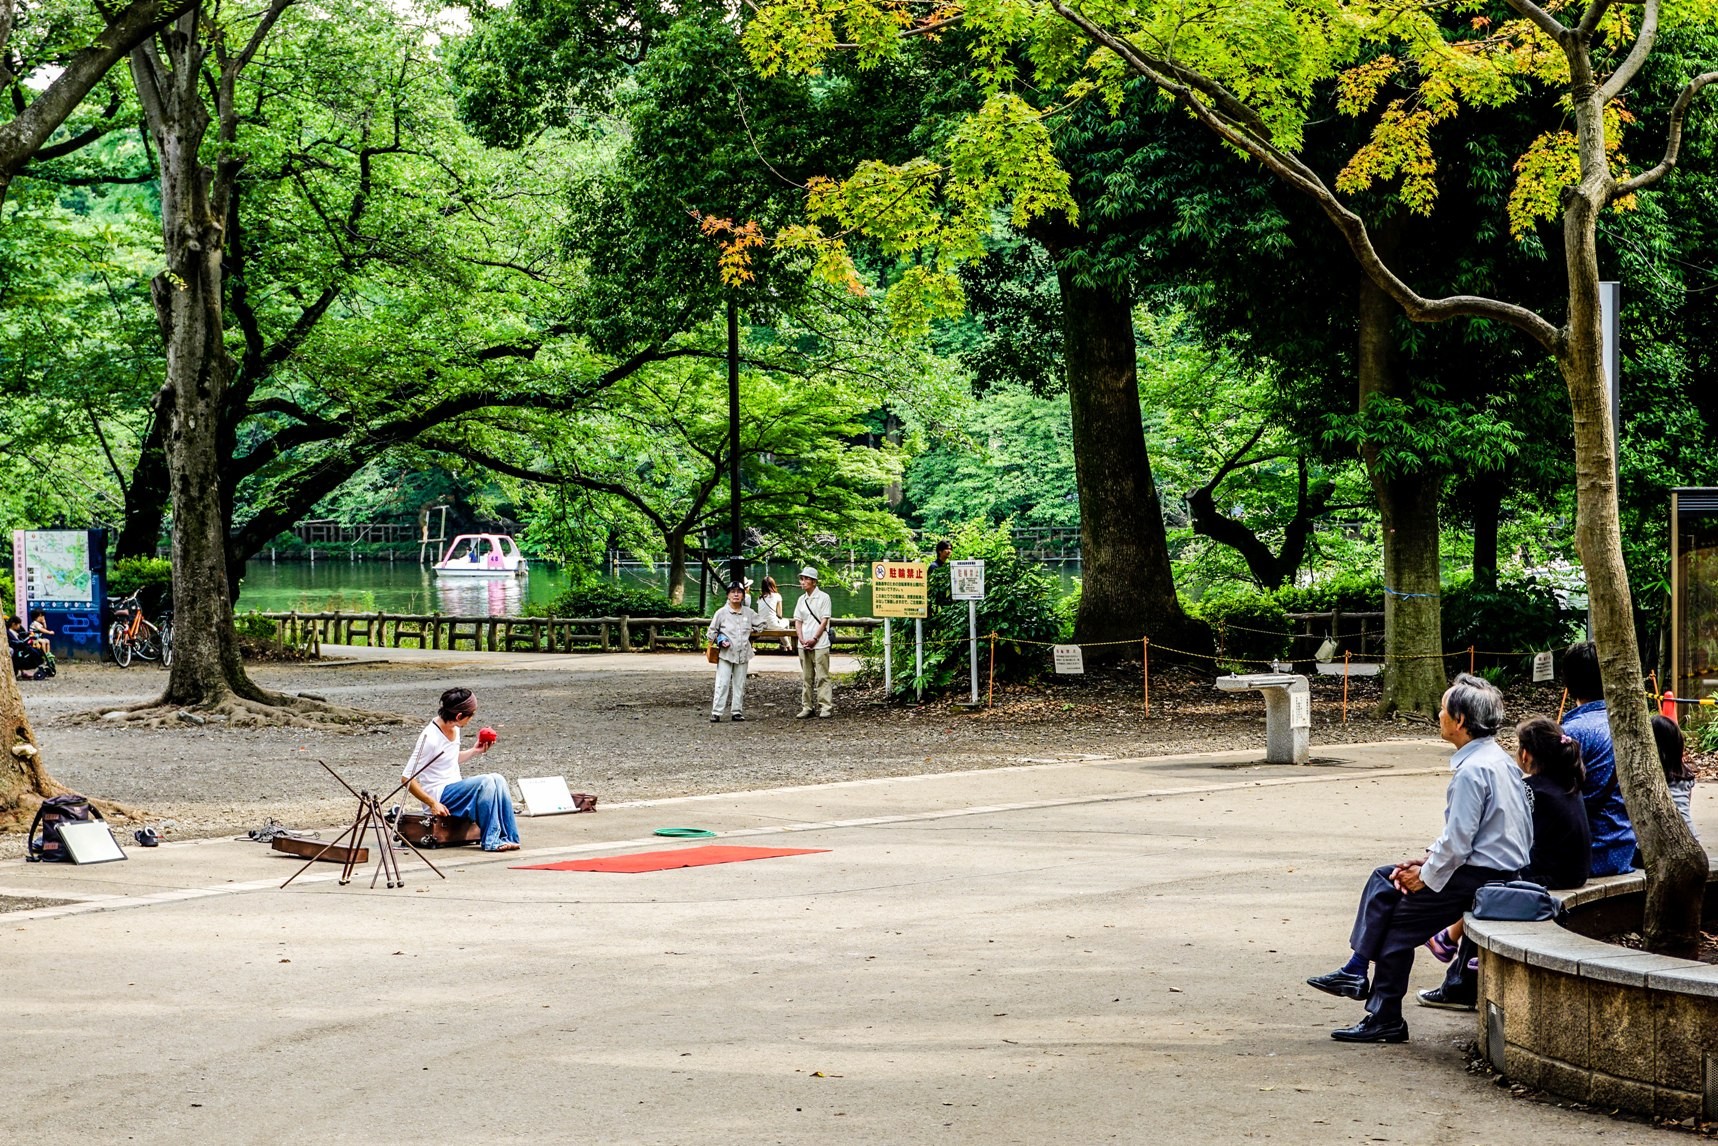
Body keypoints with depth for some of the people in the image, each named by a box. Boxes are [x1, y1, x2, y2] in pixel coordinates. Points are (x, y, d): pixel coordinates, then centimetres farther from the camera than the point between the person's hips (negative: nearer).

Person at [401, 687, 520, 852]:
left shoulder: (455, 729, 6)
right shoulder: (430, 738, -20)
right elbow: (407, 778, -18)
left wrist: (475, 751, 11)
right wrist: (433, 804, -22)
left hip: (455, 787, 8)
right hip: (439, 796, -8)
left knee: (497, 779, -12)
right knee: (485, 782, -24)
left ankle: (508, 838, -17)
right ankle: (491, 841, -21)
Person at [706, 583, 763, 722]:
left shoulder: (748, 613, 7)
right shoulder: (721, 612, -1)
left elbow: (761, 624, 22)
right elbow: (712, 631, 5)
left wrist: (751, 632, 11)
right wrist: (720, 641, -6)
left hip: (743, 654, 3)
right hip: (725, 654, -3)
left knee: (739, 684, 6)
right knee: (722, 683, -9)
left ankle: (737, 711, 13)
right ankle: (716, 712, -9)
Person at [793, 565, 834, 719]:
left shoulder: (823, 597, -2)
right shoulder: (801, 599, 13)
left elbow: (824, 621, -7)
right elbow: (798, 621, 11)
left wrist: (814, 639, -13)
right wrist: (802, 640, -4)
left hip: (819, 645, -6)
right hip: (804, 646, 6)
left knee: (822, 677, -7)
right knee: (806, 678, 8)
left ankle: (826, 707, -7)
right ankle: (807, 707, 12)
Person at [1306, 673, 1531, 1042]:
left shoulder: (1472, 770, -22)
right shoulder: (1496, 759, 10)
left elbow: (1458, 842, -23)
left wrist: (1427, 877, -9)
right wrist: (1429, 858, 9)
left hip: (1481, 875, -10)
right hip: (1497, 865, 10)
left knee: (1399, 921, 1)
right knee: (1384, 879, 13)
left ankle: (1385, 1021, 10)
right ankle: (1356, 972, 13)